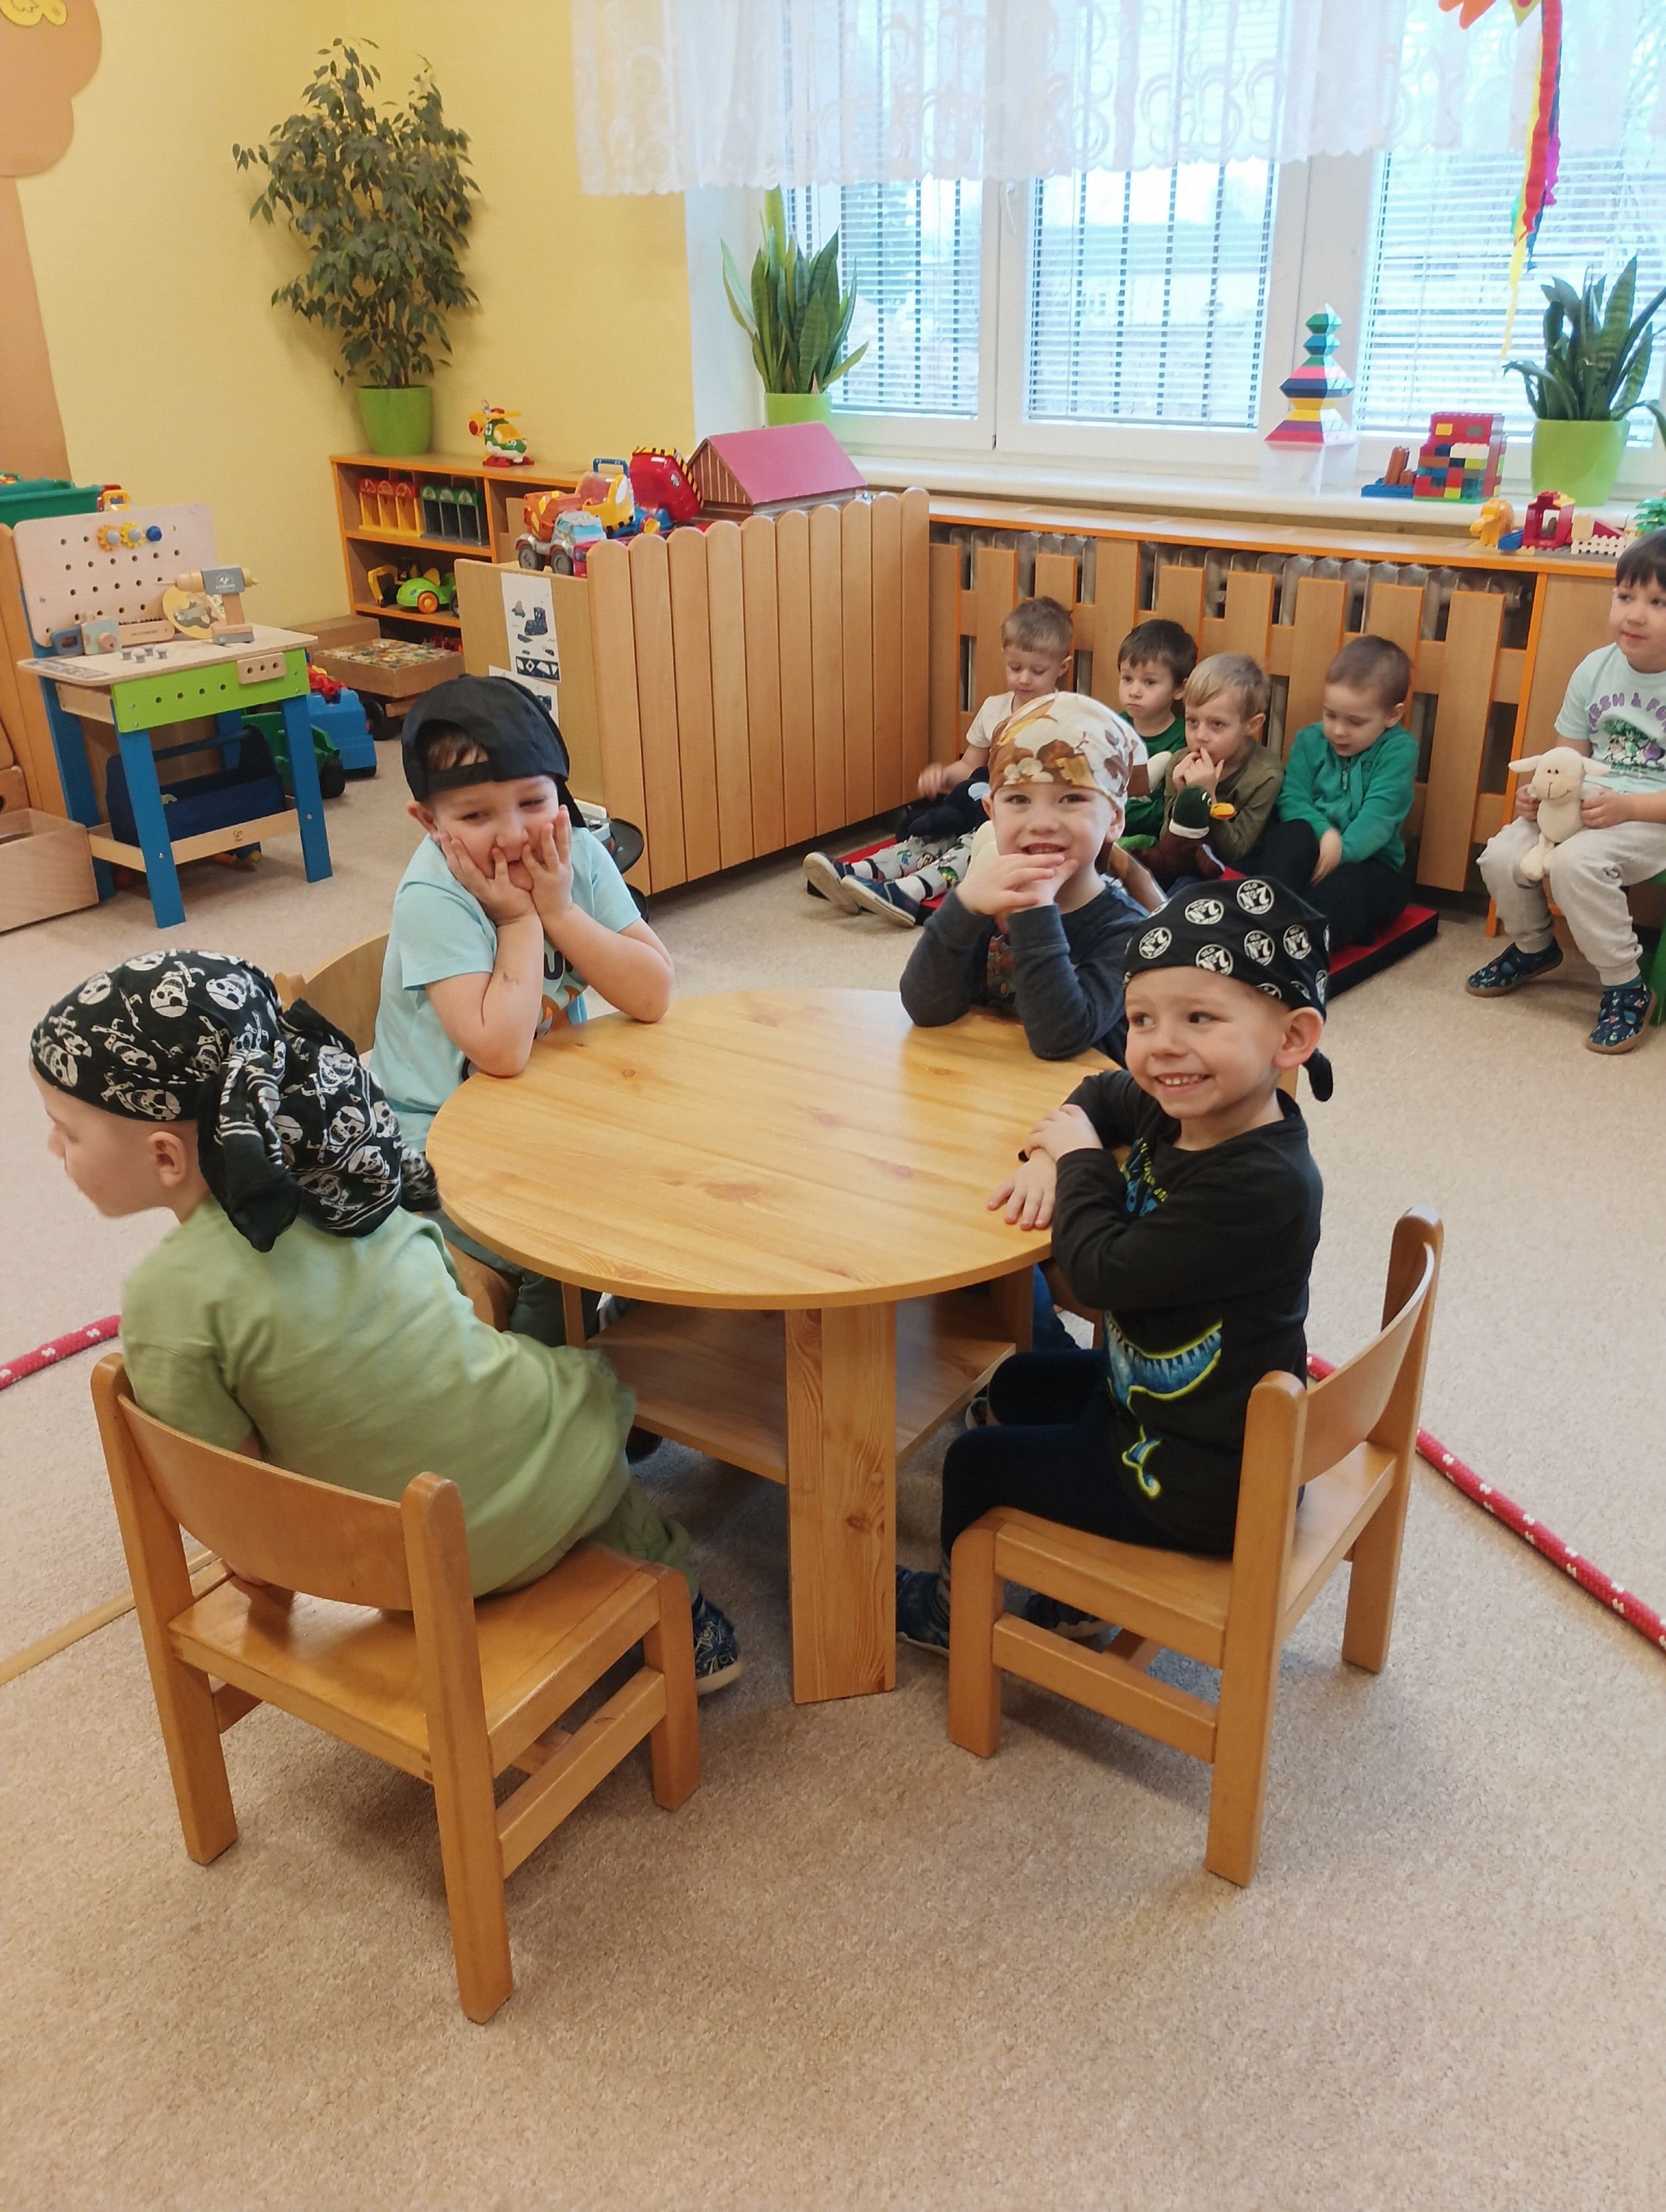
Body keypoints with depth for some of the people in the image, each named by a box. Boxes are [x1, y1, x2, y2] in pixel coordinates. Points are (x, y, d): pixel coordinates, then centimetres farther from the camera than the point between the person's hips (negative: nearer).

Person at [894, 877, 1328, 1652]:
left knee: (976, 1463, 5)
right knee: (1020, 1383, 29)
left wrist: (1082, 1162, -17)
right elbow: (1099, 1095, 14)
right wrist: (1052, 1156, -6)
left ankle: (960, 1610, 37)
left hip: (1202, 1484, -9)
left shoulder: (1259, 1187, -35)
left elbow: (1102, 1273, -32)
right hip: (1152, 1395, 9)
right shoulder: (1175, 1110, -8)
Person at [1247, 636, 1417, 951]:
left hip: (1366, 861, -2)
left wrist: (1341, 851, -30)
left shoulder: (1398, 750, -6)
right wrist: (1323, 834, -25)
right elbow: (1292, 799, -6)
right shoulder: (1310, 740, 5)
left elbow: (1378, 817, -16)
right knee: (1293, 835, -32)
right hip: (1310, 847, 2)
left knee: (1342, 887, -36)